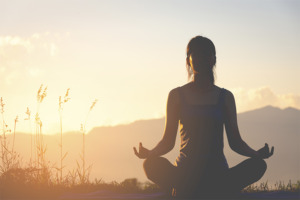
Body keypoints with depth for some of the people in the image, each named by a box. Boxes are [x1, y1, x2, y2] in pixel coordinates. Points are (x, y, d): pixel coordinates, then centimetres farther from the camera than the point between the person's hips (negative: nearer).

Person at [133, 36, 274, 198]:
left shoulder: (225, 97, 12)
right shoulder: (177, 95, 9)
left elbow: (235, 142, 11)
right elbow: (168, 141, 7)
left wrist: (257, 154, -11)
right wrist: (150, 153, -16)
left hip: (217, 176, 2)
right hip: (185, 175, -2)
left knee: (258, 165, -28)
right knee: (152, 165, -33)